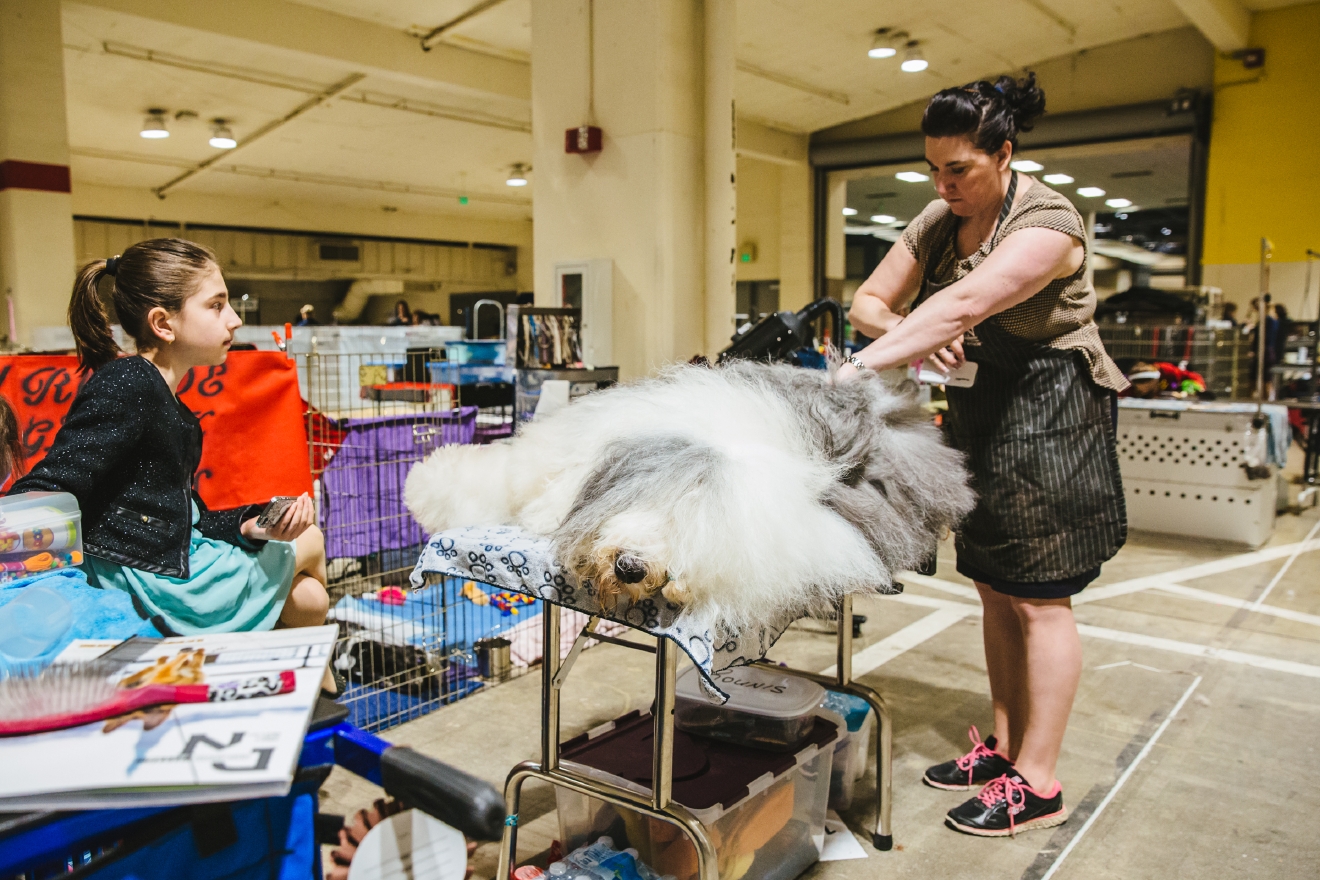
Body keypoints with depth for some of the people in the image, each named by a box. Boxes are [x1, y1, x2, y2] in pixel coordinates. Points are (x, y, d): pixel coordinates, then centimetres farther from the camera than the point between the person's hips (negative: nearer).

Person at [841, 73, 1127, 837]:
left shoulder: (1047, 222, -18)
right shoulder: (937, 223, 5)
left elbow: (966, 304, -34)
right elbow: (869, 301, 2)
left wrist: (862, 366, -40)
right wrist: (905, 337, -20)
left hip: (1049, 416, -7)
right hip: (980, 415, 7)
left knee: (1038, 599, -4)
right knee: (995, 589, 12)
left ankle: (1037, 785, 7)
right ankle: (1006, 746, 25)